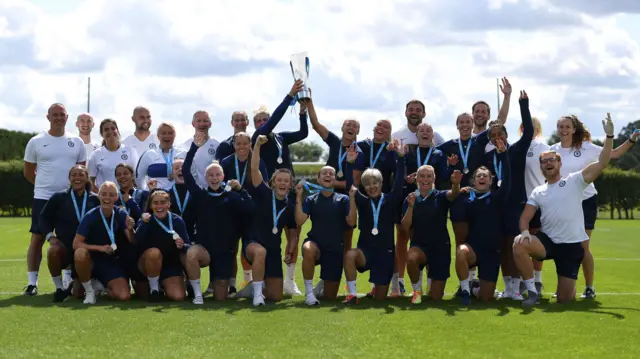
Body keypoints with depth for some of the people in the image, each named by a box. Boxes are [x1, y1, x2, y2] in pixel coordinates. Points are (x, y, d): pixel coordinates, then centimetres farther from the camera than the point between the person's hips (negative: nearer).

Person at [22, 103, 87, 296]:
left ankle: (68, 280, 17)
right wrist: (46, 185, 7)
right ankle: (32, 282, 3)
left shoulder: (76, 142, 5)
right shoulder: (36, 142, 0)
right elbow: (28, 172, 6)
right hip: (43, 198, -2)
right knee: (37, 238, -2)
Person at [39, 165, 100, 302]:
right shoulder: (59, 197, 4)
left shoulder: (95, 200, 4)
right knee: (53, 251, -38)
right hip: (65, 247, -1)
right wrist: (50, 236, -10)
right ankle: (60, 288, -17)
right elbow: (43, 217, 6)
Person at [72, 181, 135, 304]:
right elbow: (76, 244, -18)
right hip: (92, 260, -3)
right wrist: (100, 248, -29)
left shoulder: (121, 214, -5)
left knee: (124, 296, -18)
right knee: (80, 253, -38)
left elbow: (132, 242, -8)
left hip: (112, 263, 3)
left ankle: (100, 285, 16)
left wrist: (130, 230, -30)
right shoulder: (90, 216, -13)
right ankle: (89, 291, -13)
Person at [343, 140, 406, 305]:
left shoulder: (390, 200, -1)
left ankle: (376, 287, 42)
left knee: (380, 297, 3)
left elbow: (399, 182, -14)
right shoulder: (362, 201, 2)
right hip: (365, 250, 0)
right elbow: (350, 185, -10)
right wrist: (350, 163, -23)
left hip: (385, 252, 0)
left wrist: (400, 158, -26)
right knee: (350, 255, -37)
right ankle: (352, 294, -23)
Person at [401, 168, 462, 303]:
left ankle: (432, 277, 39)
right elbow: (405, 227, -7)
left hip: (441, 247, 0)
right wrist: (411, 206, -19)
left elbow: (453, 194, -28)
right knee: (411, 258, -39)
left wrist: (455, 184, -51)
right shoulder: (410, 199, 1)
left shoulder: (440, 197, -4)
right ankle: (417, 290, -9)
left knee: (436, 296, 2)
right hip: (419, 245, 0)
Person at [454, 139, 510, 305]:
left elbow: (506, 181, -13)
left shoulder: (496, 198, 3)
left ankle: (476, 290, 39)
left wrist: (503, 155, -25)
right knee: (461, 252, -39)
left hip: (492, 251, 1)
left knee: (486, 297, 0)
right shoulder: (466, 200, 6)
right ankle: (465, 290, -16)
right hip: (472, 247, -1)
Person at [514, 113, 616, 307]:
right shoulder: (538, 192, 11)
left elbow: (601, 163, -12)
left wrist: (609, 135, -23)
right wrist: (524, 231, -18)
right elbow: (525, 217, 6)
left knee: (564, 299, -2)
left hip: (572, 245, -3)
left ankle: (569, 286, 39)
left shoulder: (574, 181, -1)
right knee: (519, 245, -31)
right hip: (548, 240, 3)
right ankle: (532, 291, -16)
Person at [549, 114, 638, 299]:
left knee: (582, 247, -4)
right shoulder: (553, 150, 1)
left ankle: (589, 287, 9)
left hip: (585, 201, -3)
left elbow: (614, 154, -2)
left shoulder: (586, 147, -6)